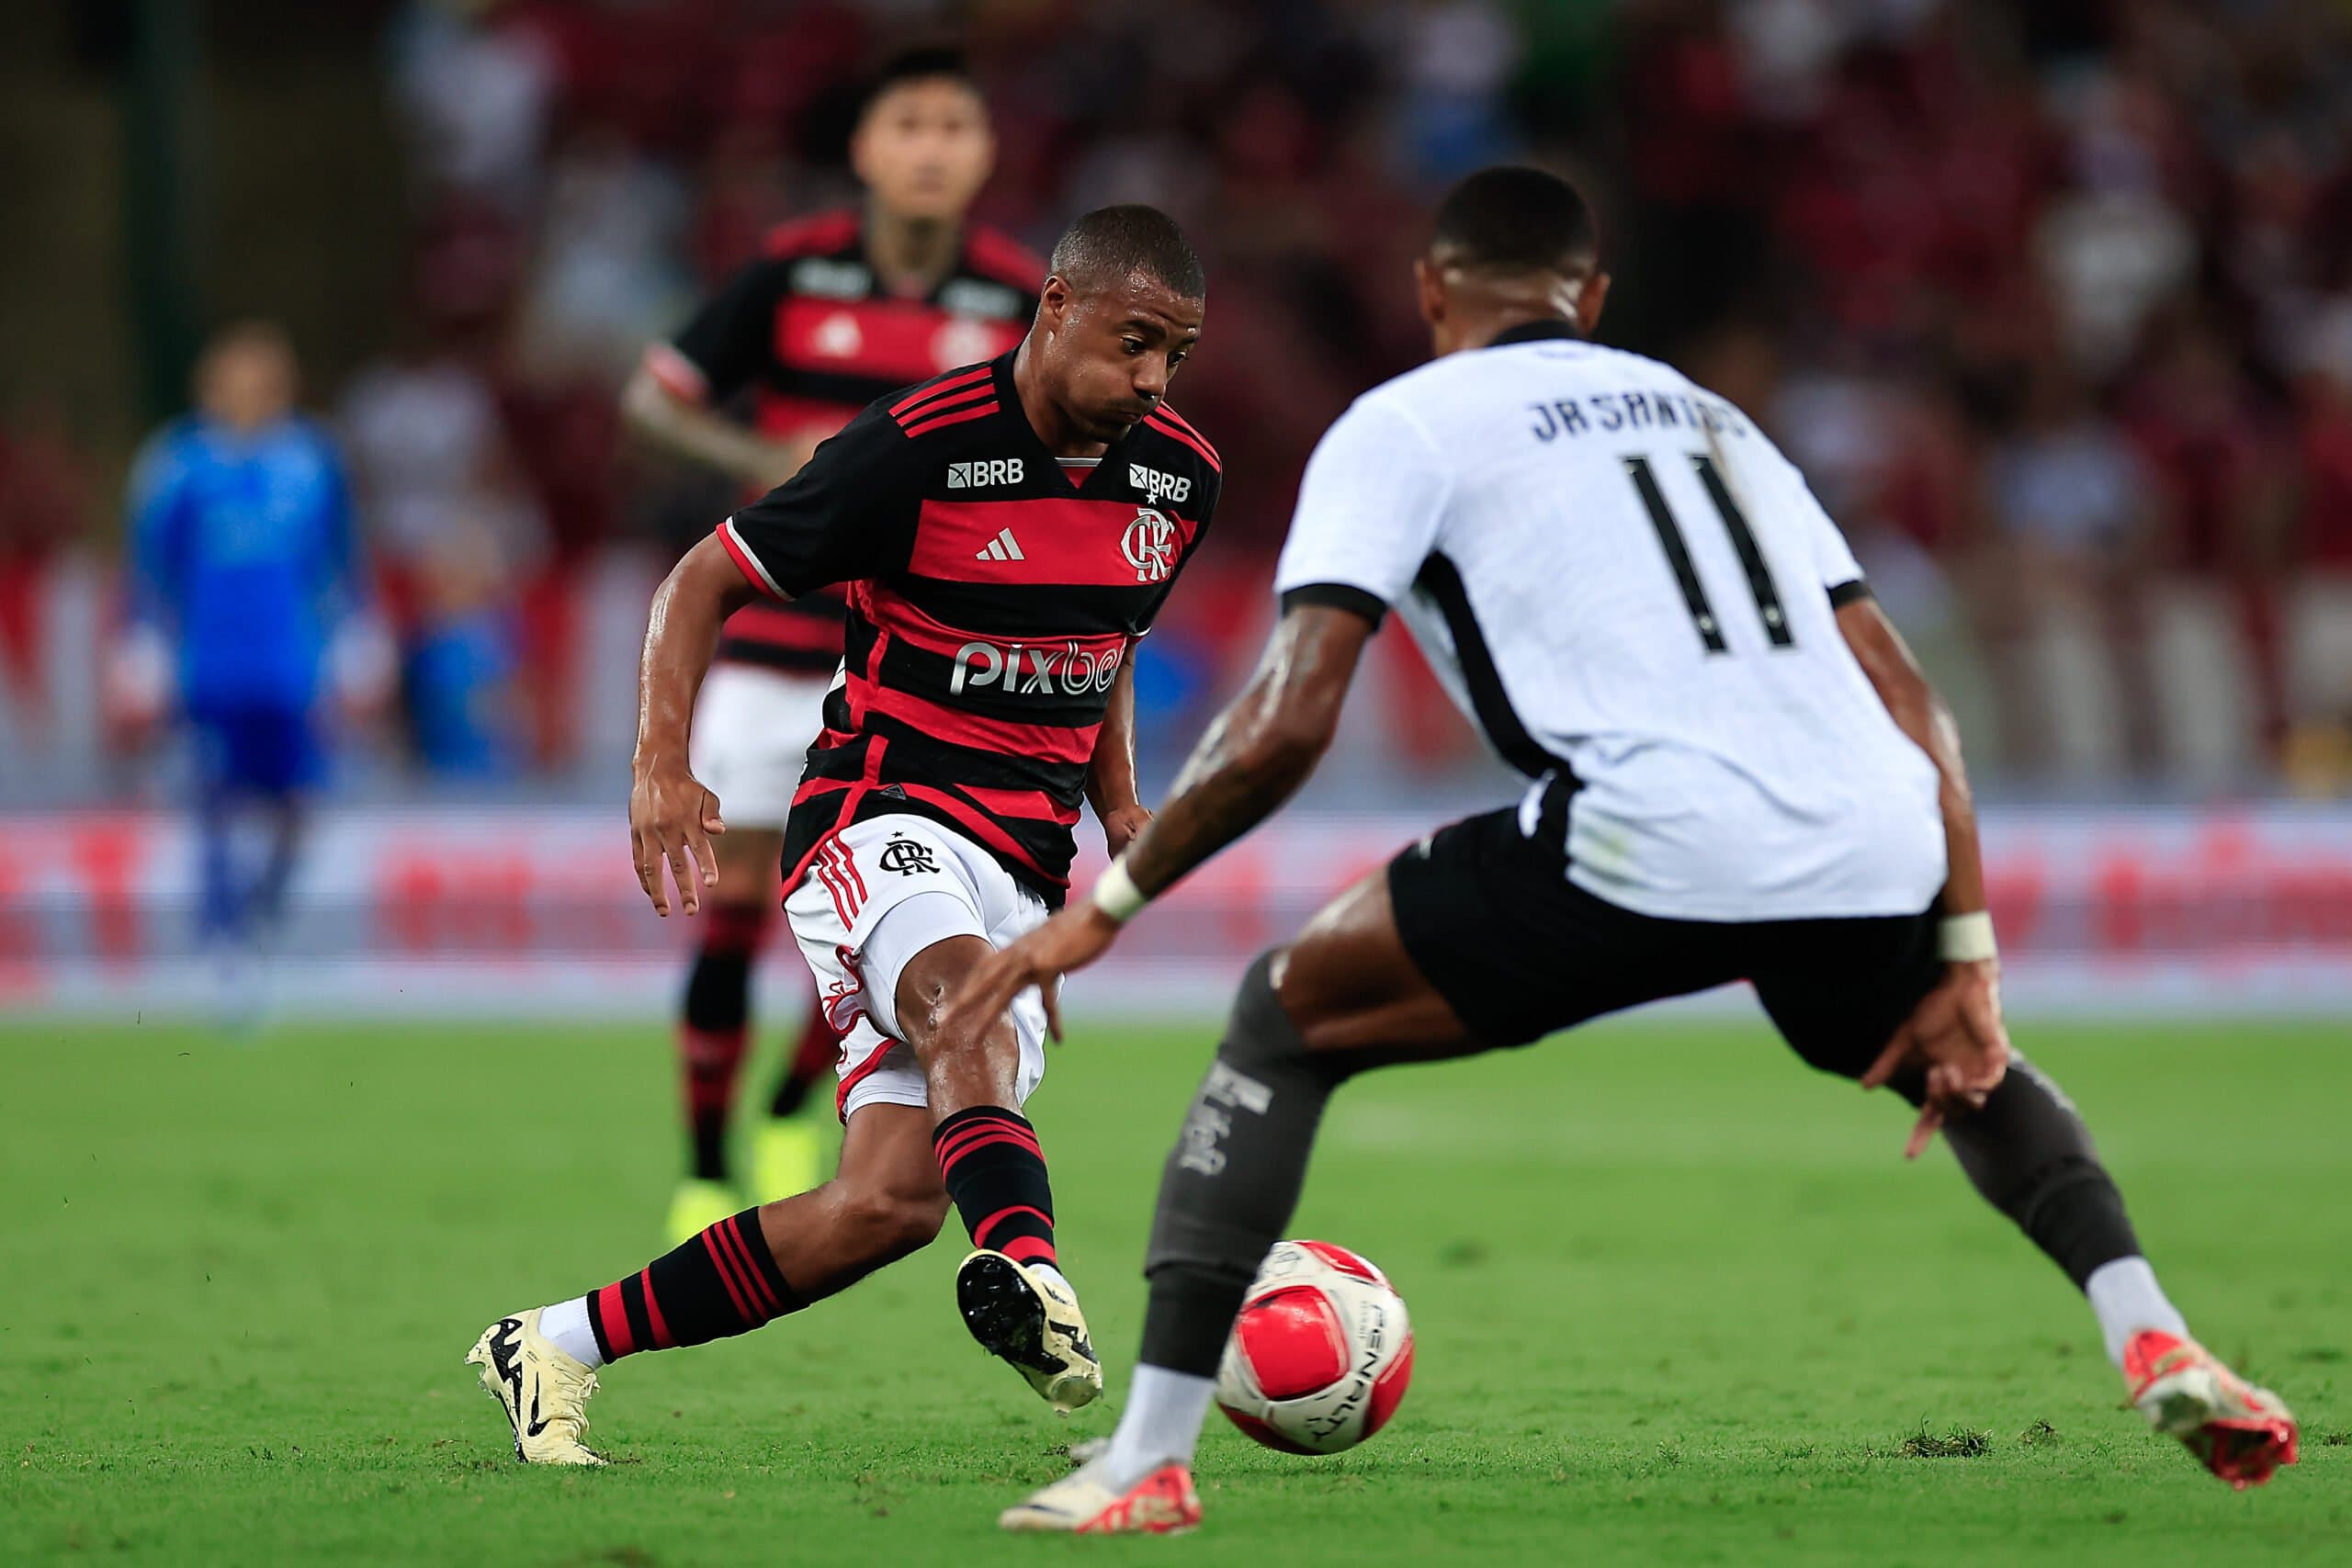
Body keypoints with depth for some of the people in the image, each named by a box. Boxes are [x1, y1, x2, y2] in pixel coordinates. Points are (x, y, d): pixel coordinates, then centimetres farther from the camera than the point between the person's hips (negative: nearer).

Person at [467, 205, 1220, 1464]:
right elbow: (704, 581, -5)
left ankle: (557, 1346, 4)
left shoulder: (1179, 475, 6)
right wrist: (662, 767, -17)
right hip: (882, 825, -5)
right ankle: (1021, 1262, -68)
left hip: (1023, 868, 6)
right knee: (962, 989, -39)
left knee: (893, 1199, -8)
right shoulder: (920, 446, -13)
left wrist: (1120, 804, 14)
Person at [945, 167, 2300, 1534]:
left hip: (1651, 844, -5)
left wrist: (1106, 908, 13)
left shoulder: (1401, 427, 15)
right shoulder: (1710, 418, 32)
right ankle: (2156, 1343, 15)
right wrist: (1965, 958, 21)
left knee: (1288, 1019, 16)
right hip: (1869, 847, 5)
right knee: (1965, 1061, 38)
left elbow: (1287, 726, 2)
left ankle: (1150, 1461, 6)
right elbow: (1909, 702, 23)